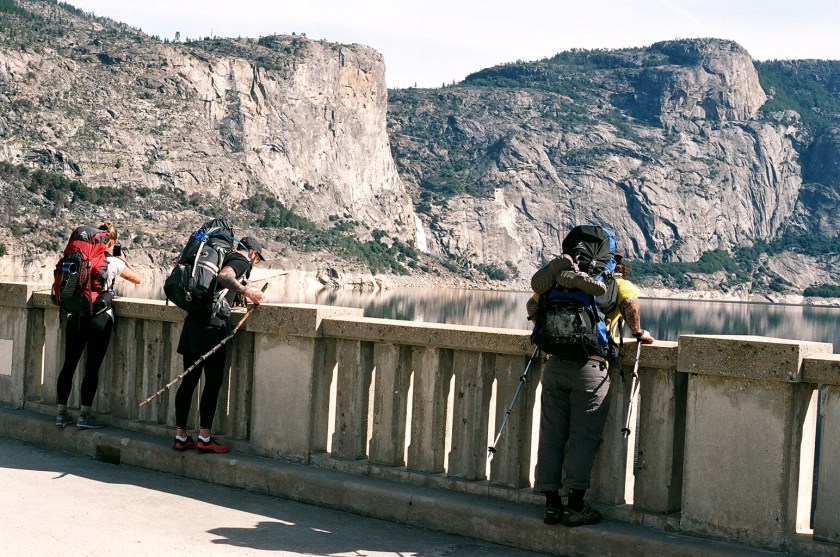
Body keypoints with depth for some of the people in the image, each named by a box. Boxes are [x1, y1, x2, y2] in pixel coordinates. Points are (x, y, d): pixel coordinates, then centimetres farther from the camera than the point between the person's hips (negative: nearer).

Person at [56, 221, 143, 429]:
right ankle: (85, 416, 5)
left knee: (69, 365, 10)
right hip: (100, 319, -4)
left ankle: (62, 414, 15)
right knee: (92, 368, 2)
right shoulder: (114, 263, -4)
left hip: (76, 316, 4)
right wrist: (122, 258, 22)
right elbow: (137, 279, 11)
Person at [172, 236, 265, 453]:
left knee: (189, 380, 9)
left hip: (194, 319, 9)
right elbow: (224, 276, -20)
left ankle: (180, 436, 11)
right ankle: (204, 438, -3)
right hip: (213, 322, -9)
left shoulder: (224, 257, 26)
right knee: (214, 380, -3)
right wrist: (247, 292, -21)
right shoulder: (242, 261, 0)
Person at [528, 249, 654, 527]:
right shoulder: (620, 285, 10)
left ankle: (551, 504, 10)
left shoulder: (563, 281, 21)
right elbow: (630, 302, -13)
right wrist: (638, 333, 1)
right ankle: (575, 506, -2)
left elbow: (533, 304, 17)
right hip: (589, 366, -4)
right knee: (584, 437, 0)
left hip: (554, 365, 4)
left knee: (551, 434, 6)